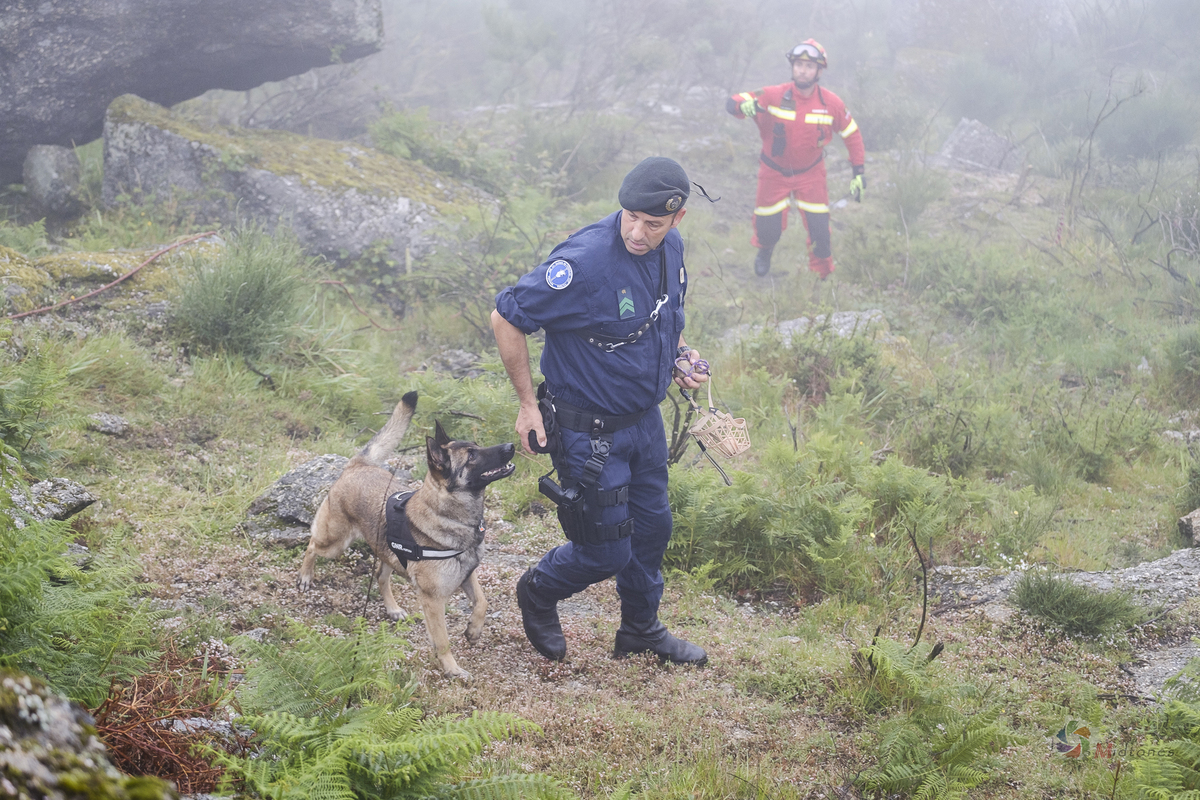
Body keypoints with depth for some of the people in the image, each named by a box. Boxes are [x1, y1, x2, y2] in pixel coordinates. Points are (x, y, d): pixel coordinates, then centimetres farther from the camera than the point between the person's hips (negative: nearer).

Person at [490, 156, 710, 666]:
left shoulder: (670, 247, -4)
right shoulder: (586, 261, -29)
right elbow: (506, 318, -21)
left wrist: (679, 356, 2)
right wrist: (528, 403, -16)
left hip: (645, 419, 7)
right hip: (588, 430, -7)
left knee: (652, 526, 19)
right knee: (606, 551, 1)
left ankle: (641, 629, 42)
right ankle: (538, 593, 32)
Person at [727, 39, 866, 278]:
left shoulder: (831, 103, -16)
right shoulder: (773, 96, -22)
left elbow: (852, 135, -1)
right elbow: (732, 103, -23)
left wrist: (858, 173, -2)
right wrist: (744, 105, -48)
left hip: (811, 174, 1)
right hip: (774, 173, -1)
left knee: (820, 230, -6)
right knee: (769, 229, 7)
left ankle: (824, 278, 18)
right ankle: (764, 252, 46)